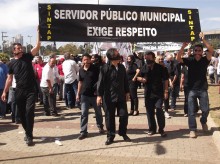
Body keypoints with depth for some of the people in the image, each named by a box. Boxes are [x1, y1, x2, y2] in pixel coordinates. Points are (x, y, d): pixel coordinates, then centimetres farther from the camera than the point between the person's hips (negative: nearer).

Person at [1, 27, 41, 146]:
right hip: (19, 91, 2)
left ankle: (29, 136, -7)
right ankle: (28, 132, 27)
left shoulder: (27, 57, 1)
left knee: (29, 112, -12)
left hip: (30, 91, -2)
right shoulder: (11, 63, 4)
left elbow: (38, 46, -9)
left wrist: (38, 32, -17)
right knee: (22, 114, 9)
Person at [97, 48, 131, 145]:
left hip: (121, 97, 4)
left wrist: (127, 92, 17)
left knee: (124, 115, 6)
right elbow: (100, 82, -11)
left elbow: (125, 80, 15)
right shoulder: (105, 68, -11)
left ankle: (123, 133, 25)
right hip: (109, 97, -4)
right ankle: (110, 136, 19)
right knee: (109, 117, 6)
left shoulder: (121, 67, 6)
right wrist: (99, 95, -14)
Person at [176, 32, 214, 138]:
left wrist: (203, 40, -22)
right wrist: (183, 46, -25)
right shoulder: (190, 60, 1)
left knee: (205, 109, 5)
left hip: (203, 89, 0)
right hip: (192, 89, 0)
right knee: (191, 111, 1)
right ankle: (192, 130, 11)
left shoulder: (205, 60, 1)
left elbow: (211, 51, -16)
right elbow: (178, 58, -14)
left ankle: (203, 121, 36)